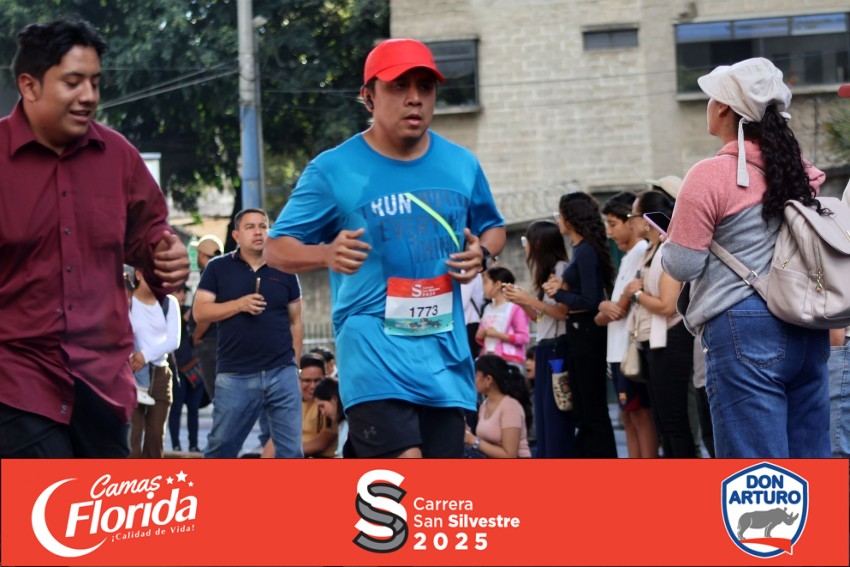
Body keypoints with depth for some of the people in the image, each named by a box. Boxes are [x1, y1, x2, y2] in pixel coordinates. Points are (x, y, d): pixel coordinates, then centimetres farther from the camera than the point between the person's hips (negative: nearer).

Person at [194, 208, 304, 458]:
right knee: (220, 448, 6)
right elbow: (199, 312, -2)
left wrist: (294, 362, 8)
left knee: (291, 450, 1)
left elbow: (295, 321, 14)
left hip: (282, 373, 2)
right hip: (234, 375, -1)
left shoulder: (284, 270, 9)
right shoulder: (218, 268, 4)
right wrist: (239, 304, -14)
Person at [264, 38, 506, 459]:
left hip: (445, 350, 5)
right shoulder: (334, 170, -5)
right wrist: (327, 254, -22)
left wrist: (481, 253, -1)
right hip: (375, 348, -5)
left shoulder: (462, 164, 8)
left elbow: (492, 228, 24)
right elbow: (277, 248, 0)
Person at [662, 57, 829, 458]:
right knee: (809, 457, 9)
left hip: (745, 330, -7)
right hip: (807, 330, 7)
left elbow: (682, 265, -6)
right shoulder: (799, 169, 11)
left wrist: (664, 243, 14)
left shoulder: (710, 176, -9)